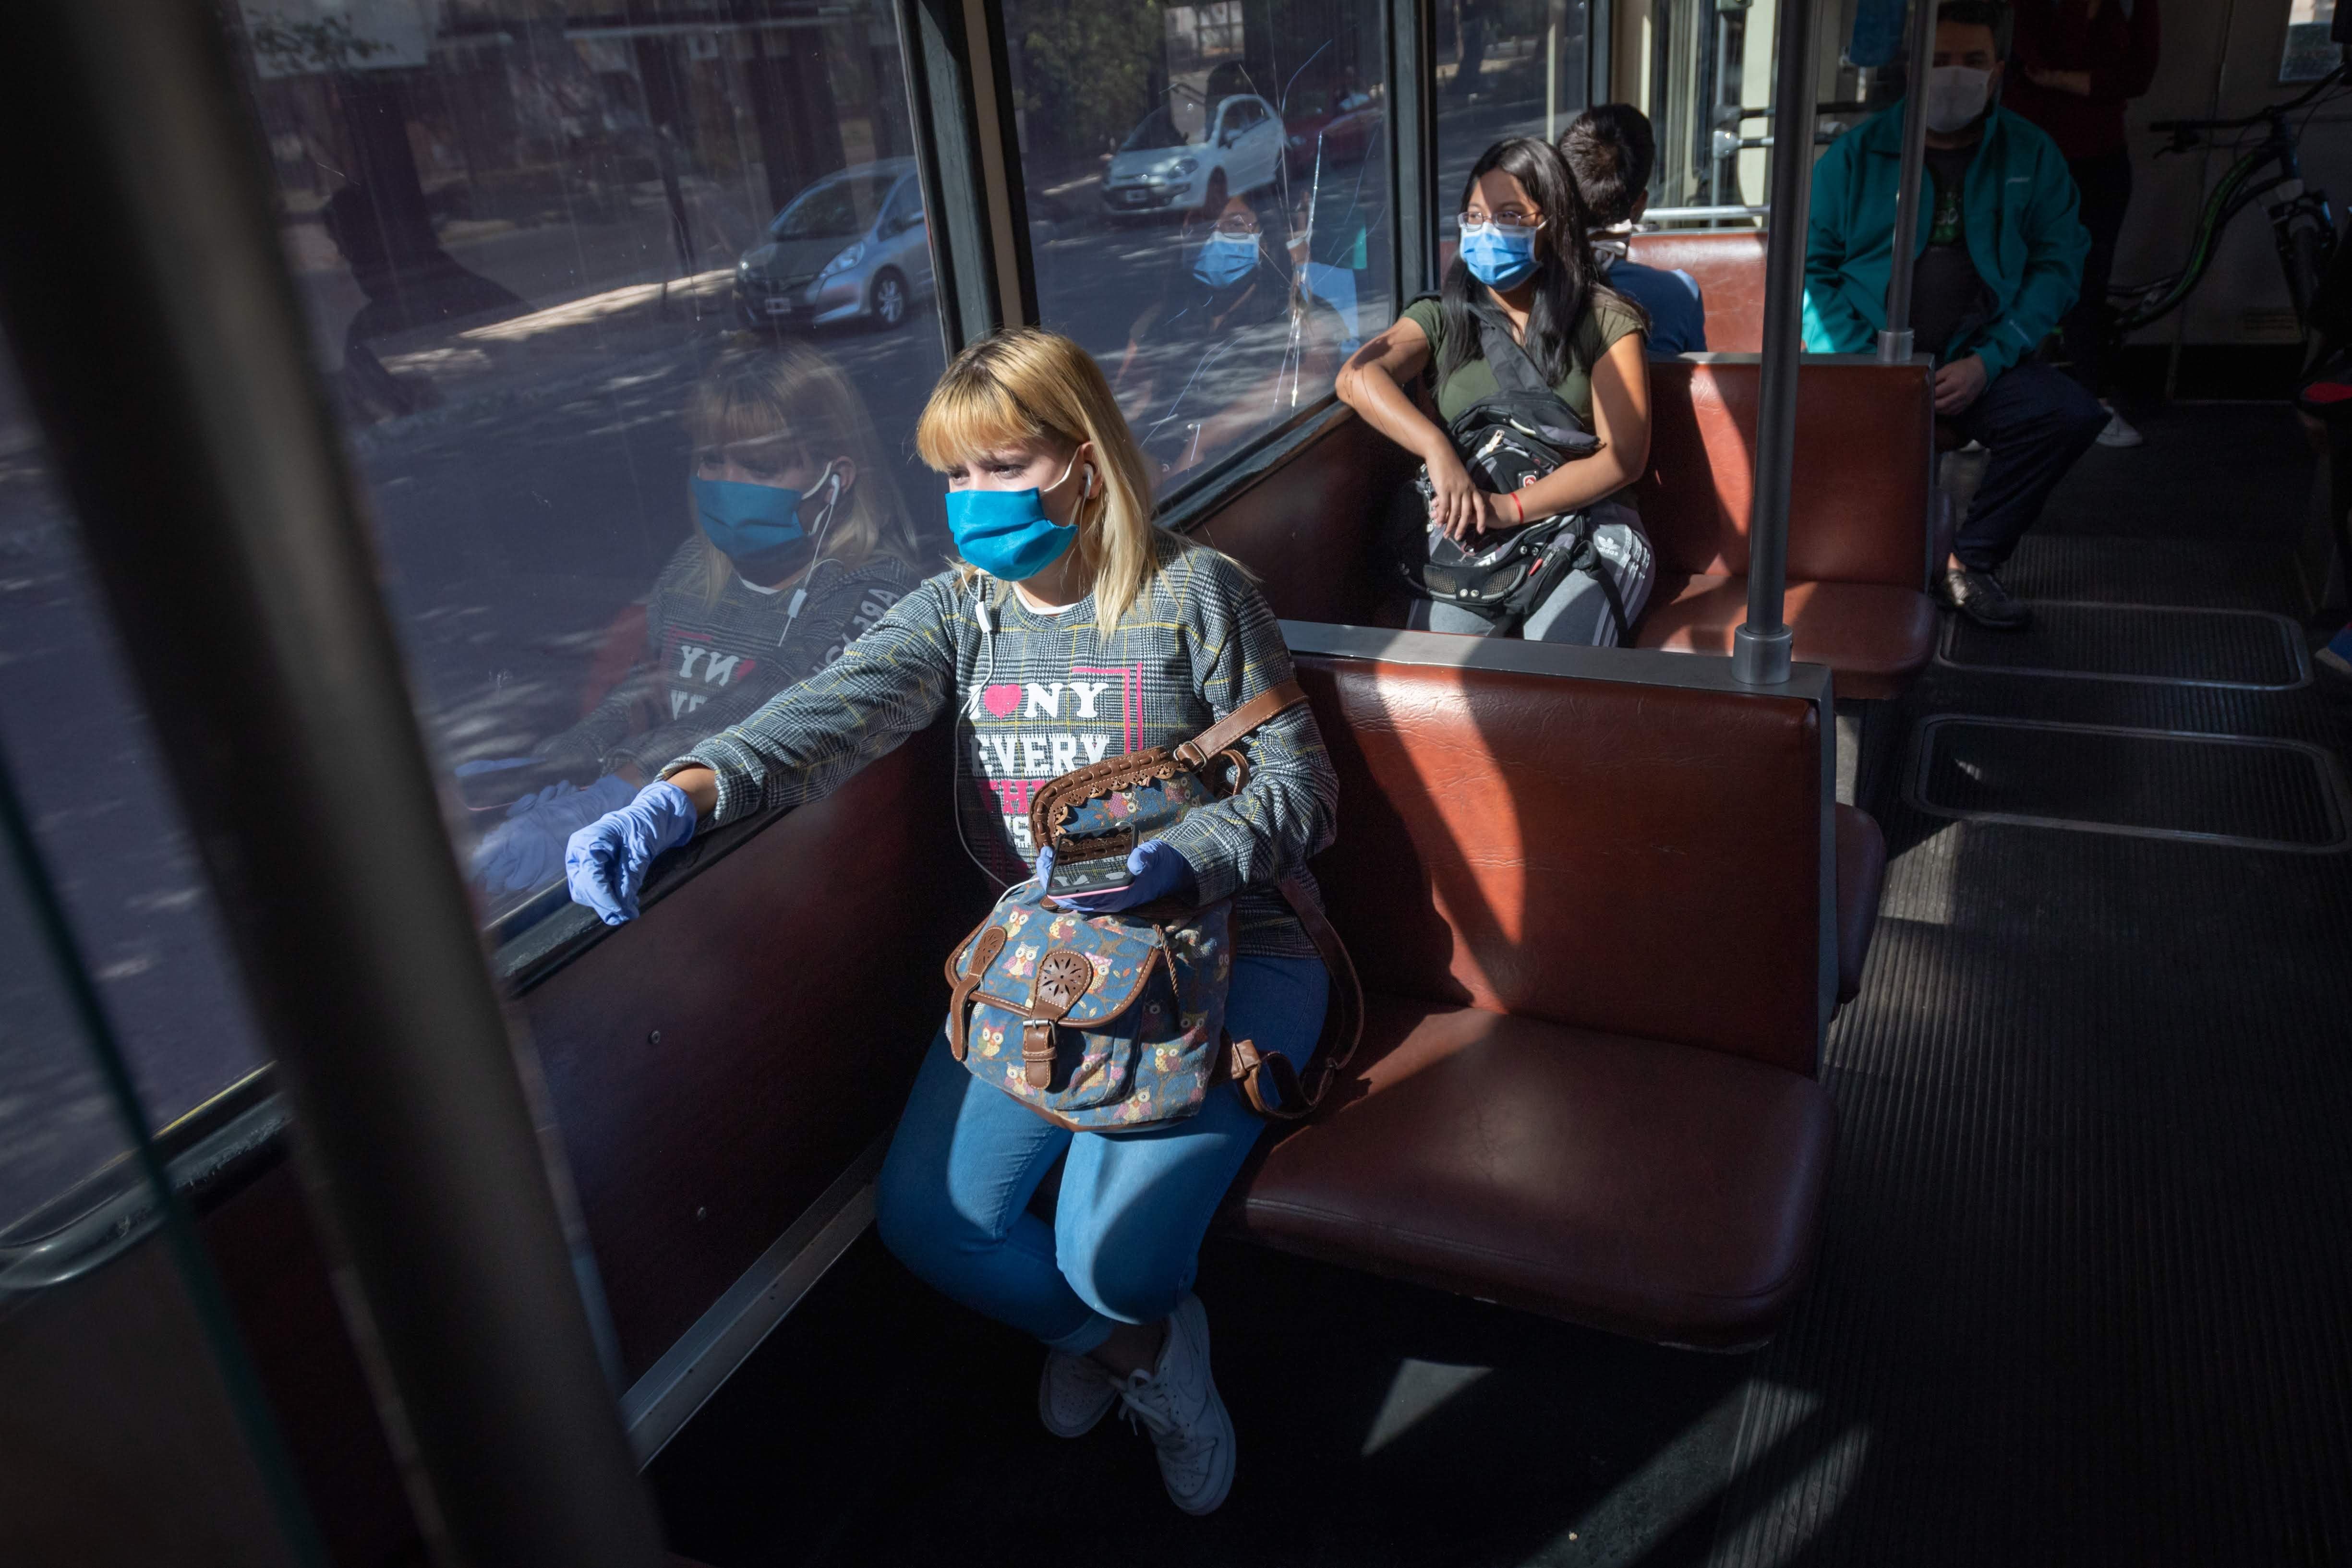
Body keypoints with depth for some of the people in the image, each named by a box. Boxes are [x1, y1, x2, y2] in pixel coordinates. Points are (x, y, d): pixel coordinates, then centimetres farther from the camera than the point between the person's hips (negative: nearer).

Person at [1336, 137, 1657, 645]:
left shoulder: (1604, 319, 8)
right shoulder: (1441, 317, 14)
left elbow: (1623, 456, -2)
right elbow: (1357, 377, -6)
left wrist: (1510, 507, -14)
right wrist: (1438, 449, -23)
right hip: (1466, 529, 2)